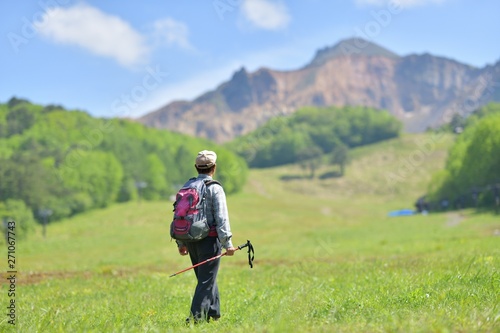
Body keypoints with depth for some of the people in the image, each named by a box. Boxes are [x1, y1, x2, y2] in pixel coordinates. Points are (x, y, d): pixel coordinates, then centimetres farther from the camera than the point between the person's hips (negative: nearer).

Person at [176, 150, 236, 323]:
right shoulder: (215, 188, -9)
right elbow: (221, 218, -15)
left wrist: (181, 242, 18)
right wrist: (227, 243, -13)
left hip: (191, 241, 6)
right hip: (209, 239, -6)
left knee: (207, 277, 20)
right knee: (206, 280, -3)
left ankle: (213, 312, 27)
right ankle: (196, 316, -11)